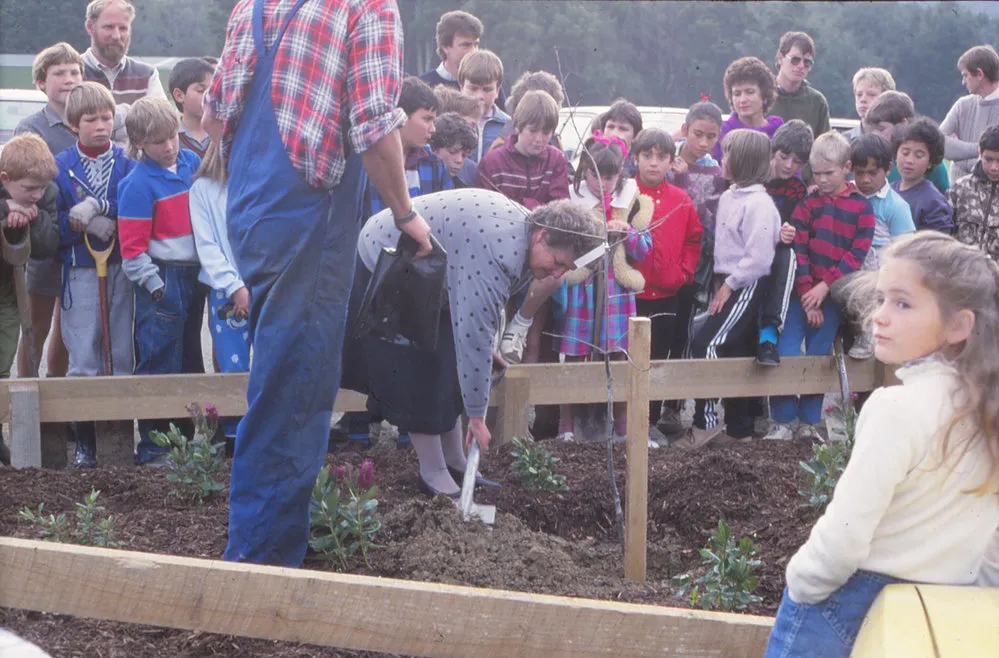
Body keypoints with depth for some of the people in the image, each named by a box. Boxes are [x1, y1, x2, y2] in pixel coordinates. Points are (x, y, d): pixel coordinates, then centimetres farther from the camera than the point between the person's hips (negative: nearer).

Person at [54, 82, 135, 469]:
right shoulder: (60, 167, 4)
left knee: (126, 355, 3)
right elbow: (53, 226, 0)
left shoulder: (127, 163, 5)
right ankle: (83, 442, 4)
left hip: (123, 268, 1)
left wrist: (96, 210, -18)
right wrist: (82, 222, -17)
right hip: (80, 273, -1)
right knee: (82, 360, -2)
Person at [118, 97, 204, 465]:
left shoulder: (192, 162, 5)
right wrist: (155, 288, -17)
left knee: (191, 356, 14)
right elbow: (132, 248, -14)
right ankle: (152, 445, 0)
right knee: (159, 364, -5)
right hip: (162, 278, -7)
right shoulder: (138, 183, -13)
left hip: (195, 274, 7)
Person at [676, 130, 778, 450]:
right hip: (726, 283, 9)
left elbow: (758, 258, -21)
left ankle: (705, 421, -10)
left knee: (705, 343, -16)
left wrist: (729, 285, -15)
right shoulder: (728, 197, 11)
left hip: (747, 286, -9)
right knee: (732, 353, 11)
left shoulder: (759, 204, -17)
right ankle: (738, 427, 18)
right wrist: (719, 282, 7)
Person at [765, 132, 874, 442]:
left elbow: (857, 254, -5)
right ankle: (781, 422, -1)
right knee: (786, 353, -8)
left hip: (833, 295, 0)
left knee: (818, 357, 6)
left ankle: (809, 422, 16)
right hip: (802, 293, 0)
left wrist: (824, 287, -12)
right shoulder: (807, 204, 2)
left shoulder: (861, 207, 1)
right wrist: (807, 293, -11)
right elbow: (797, 251, -3)